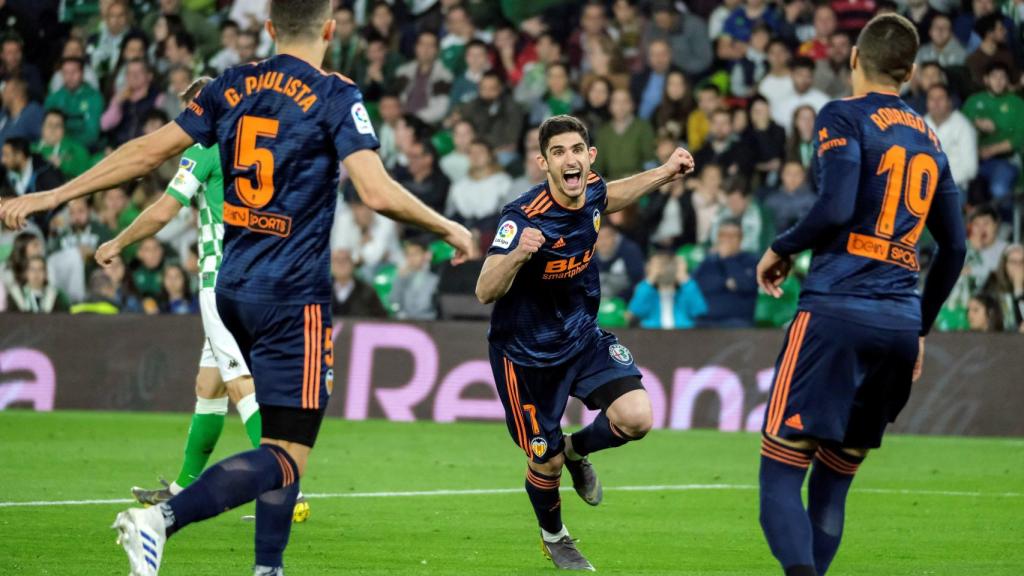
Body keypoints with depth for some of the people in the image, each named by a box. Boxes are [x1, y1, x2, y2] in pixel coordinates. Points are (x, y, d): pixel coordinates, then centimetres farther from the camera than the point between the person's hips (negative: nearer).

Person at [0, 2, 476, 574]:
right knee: (288, 457, -9)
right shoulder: (334, 97, -9)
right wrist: (448, 228, -1)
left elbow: (149, 151, 7)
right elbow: (377, 191, -18)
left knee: (283, 440, 19)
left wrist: (53, 196, 14)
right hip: (294, 297, -7)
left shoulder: (232, 87, 7)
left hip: (233, 289, 7)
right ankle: (163, 518, -27)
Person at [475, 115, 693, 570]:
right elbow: (485, 292, -35)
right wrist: (517, 254, -53)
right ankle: (553, 537, 38)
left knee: (635, 418, -15)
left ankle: (576, 449, 20)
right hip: (527, 353, -5)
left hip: (583, 336, 5)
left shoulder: (590, 191, -9)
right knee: (546, 463, 5)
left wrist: (665, 173, 13)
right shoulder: (523, 217, -29)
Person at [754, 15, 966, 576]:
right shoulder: (928, 141, 18)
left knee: (781, 474, -8)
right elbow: (954, 247, 21)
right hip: (901, 323, 6)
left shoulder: (844, 118, -1)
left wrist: (780, 249, 1)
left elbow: (837, 208, -16)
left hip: (838, 308, -6)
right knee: (832, 485, 12)